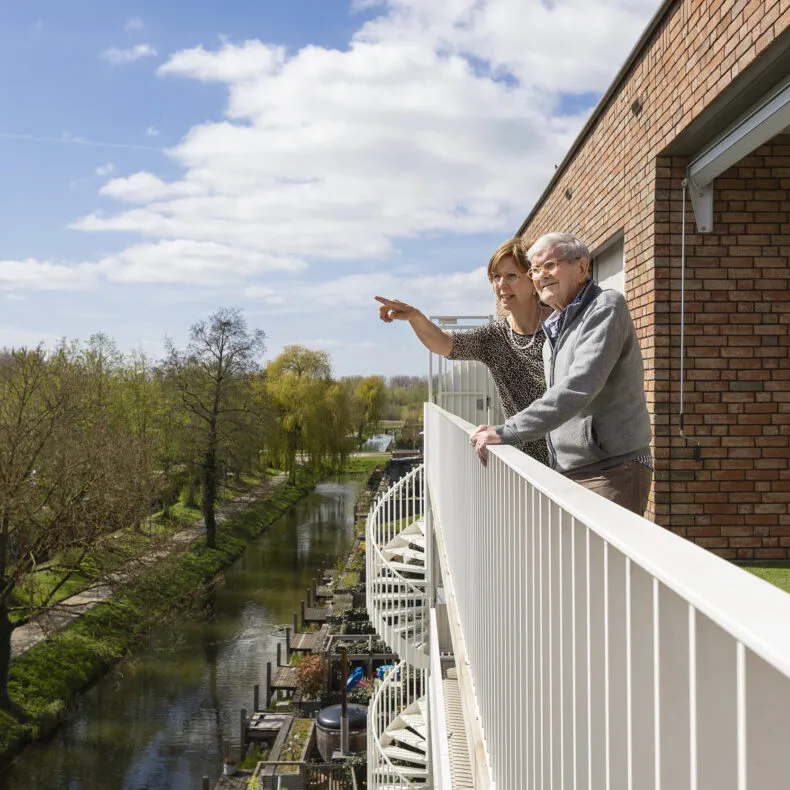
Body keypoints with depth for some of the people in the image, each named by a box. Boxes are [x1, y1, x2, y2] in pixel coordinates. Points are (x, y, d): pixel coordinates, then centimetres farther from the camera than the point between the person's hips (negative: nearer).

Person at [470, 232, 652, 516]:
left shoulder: (605, 307, -10)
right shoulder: (553, 327, 18)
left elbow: (579, 388, -22)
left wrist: (508, 432, -23)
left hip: (613, 471, -8)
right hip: (568, 472, 8)